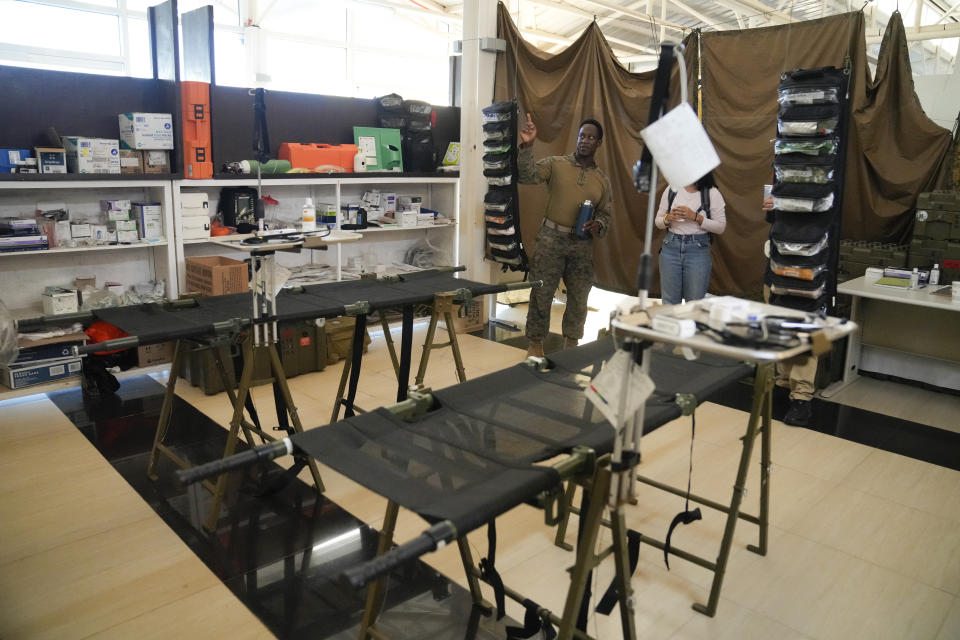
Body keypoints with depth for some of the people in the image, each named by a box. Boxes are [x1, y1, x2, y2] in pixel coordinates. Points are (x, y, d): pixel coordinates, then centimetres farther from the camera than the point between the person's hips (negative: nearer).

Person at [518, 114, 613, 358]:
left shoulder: (603, 180, 11)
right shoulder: (556, 164, 2)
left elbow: (605, 215, 14)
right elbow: (527, 175, -12)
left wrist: (597, 226, -8)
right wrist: (527, 146, -26)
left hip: (583, 245, 3)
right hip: (551, 239, -3)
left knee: (578, 298, 9)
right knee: (541, 294, -1)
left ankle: (571, 344, 27)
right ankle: (535, 345, 12)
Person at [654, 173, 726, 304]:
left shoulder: (712, 193, -1)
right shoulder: (671, 190, 7)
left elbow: (720, 227, -3)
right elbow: (658, 222, 12)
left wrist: (695, 217, -15)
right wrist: (668, 218, -10)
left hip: (698, 250, -2)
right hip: (671, 248, 3)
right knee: (669, 303, 6)